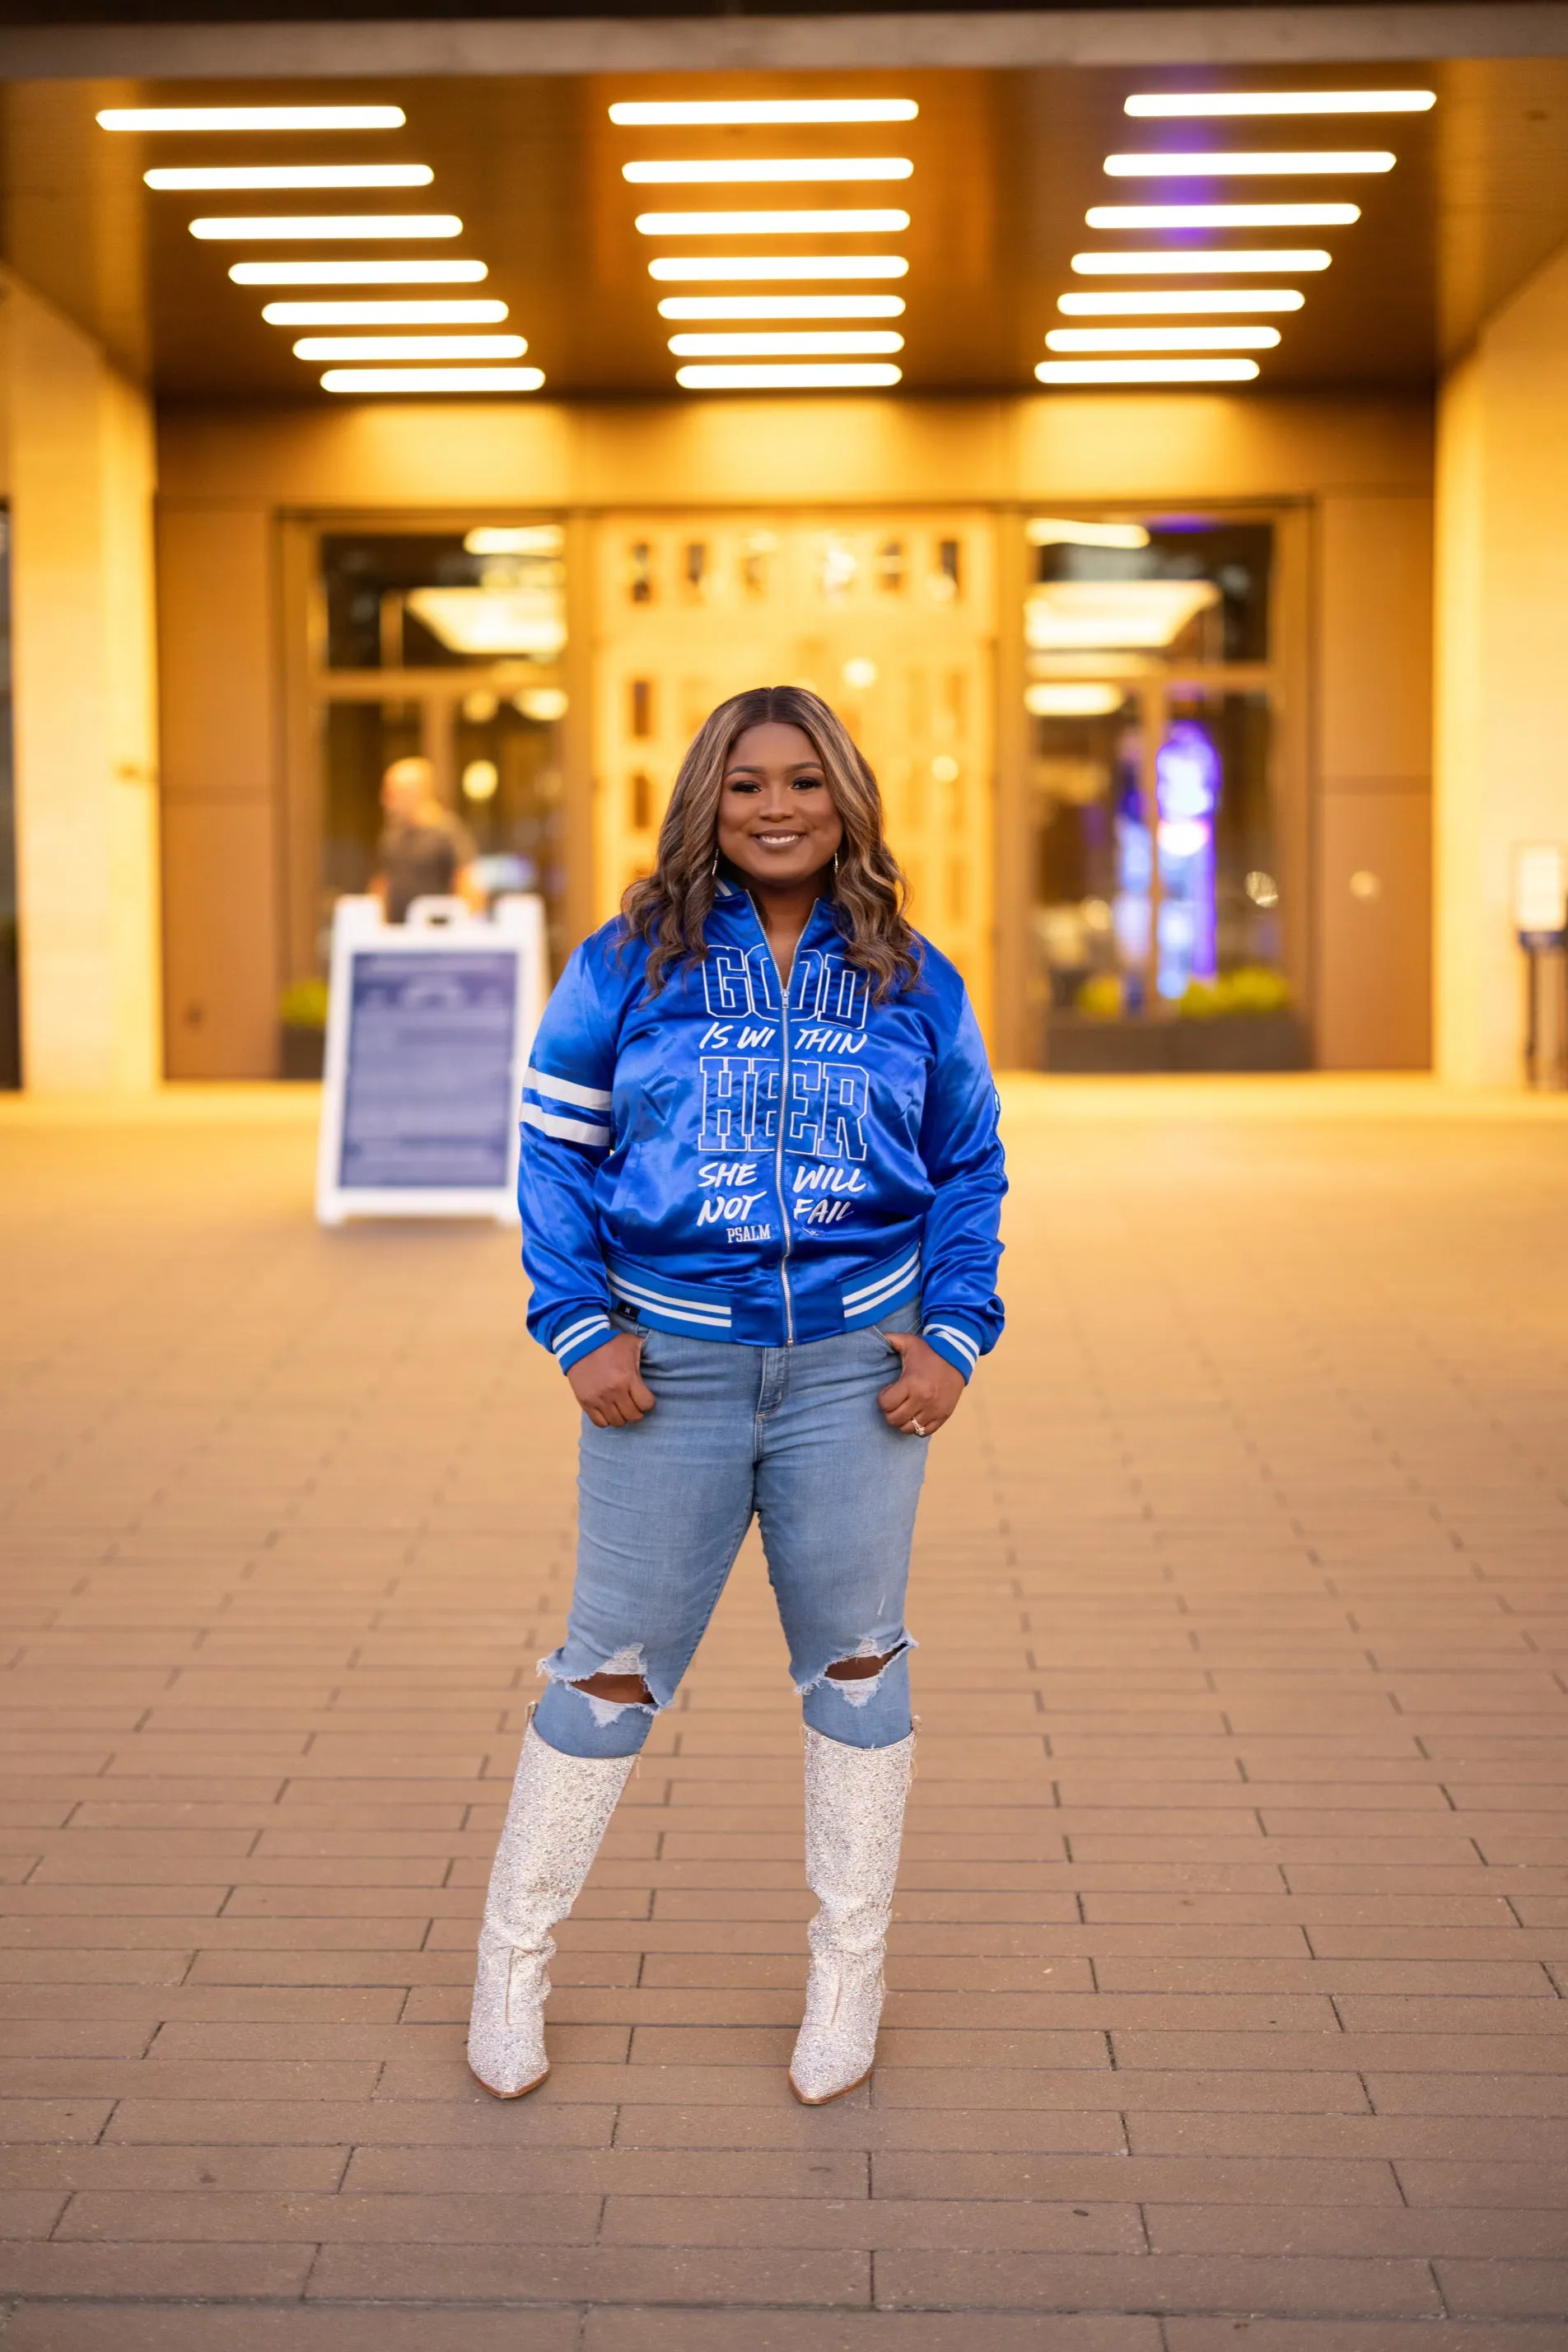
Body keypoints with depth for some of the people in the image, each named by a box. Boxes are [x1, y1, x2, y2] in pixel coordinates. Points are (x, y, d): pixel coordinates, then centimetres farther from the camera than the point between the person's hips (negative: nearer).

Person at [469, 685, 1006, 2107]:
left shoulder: (914, 984, 4)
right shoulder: (629, 966, -1)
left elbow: (970, 1171, 10)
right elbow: (556, 1145, 2)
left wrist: (952, 1338, -2)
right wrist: (580, 1328, -6)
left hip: (853, 1366, 1)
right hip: (672, 1362, -1)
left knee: (854, 1662, 9)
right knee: (614, 1665, 4)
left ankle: (850, 1976, 24)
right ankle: (515, 1963, 20)